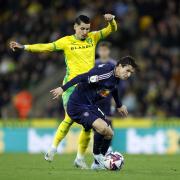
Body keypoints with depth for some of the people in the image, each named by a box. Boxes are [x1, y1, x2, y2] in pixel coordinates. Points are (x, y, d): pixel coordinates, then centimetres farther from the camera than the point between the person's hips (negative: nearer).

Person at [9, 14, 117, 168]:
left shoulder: (93, 38, 9)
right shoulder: (67, 41, 1)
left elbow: (112, 29, 9)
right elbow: (45, 47, -1)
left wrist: (111, 20, -13)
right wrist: (24, 47, -7)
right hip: (72, 85, -3)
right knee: (70, 118, -16)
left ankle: (80, 158, 10)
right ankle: (53, 149, -1)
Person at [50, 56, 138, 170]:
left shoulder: (116, 78, 6)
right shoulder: (105, 72, -24)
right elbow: (82, 78, -27)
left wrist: (119, 105, 43)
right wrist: (63, 88, -30)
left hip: (90, 106, 10)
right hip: (77, 106, -10)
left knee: (109, 134, 10)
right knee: (102, 127, -28)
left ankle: (99, 163, 28)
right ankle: (97, 154, -1)